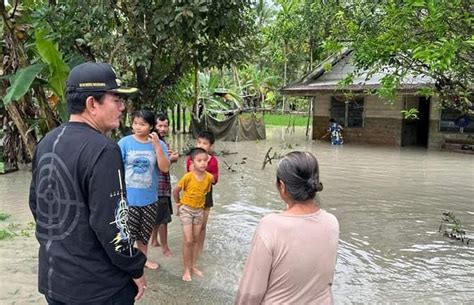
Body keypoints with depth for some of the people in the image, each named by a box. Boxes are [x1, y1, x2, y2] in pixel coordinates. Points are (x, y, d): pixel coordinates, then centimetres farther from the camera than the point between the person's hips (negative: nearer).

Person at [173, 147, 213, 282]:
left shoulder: (209, 177, -12)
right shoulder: (188, 177, -23)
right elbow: (175, 191, -9)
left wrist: (200, 203, 9)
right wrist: (179, 205, 1)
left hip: (199, 210, 4)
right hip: (186, 210, -4)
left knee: (195, 239, 13)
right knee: (188, 241, -5)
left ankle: (193, 266, 26)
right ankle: (186, 269, 8)